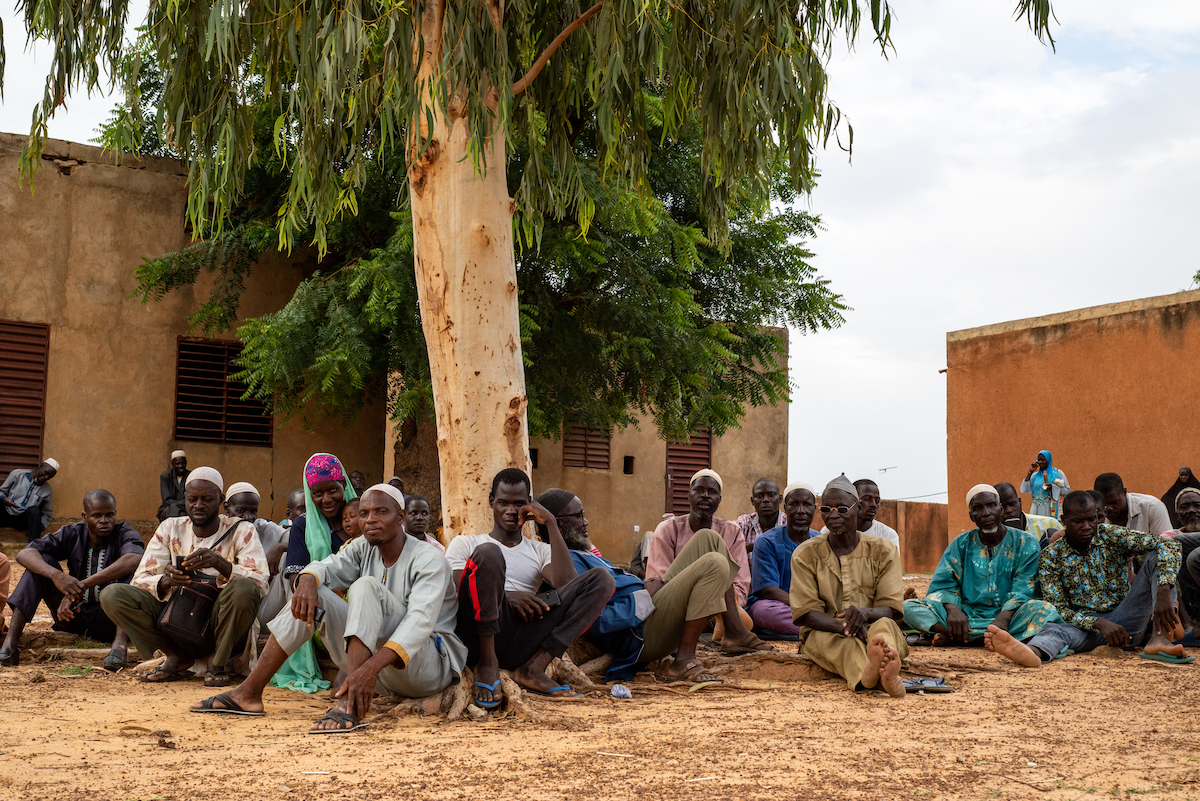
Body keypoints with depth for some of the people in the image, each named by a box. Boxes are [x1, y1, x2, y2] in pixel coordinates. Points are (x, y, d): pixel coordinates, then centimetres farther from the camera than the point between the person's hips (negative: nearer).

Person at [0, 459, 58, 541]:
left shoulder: (47, 490, 3)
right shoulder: (17, 474, 0)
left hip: (22, 520, 0)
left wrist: (39, 527, -9)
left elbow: (47, 514, 10)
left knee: (34, 511, -33)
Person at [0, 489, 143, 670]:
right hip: (74, 615, 3)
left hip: (109, 621, -3)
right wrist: (56, 575, -35)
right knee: (42, 560, -11)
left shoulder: (125, 534, -9)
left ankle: (120, 642, -40)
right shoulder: (73, 534, 0)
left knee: (135, 569, -25)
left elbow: (134, 559, -35)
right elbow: (24, 554, -13)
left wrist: (83, 585, -39)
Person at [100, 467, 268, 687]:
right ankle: (178, 657, -5)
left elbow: (260, 583, -17)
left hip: (221, 629, -3)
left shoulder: (241, 531, -3)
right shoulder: (170, 529, 6)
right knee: (112, 594, -16)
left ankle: (219, 662, -9)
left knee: (243, 589, -34)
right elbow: (140, 580, -2)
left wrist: (219, 563, -34)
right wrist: (165, 581, -26)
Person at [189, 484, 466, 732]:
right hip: (378, 672, 7)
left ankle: (350, 705, -41)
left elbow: (420, 622, -28)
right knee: (312, 595, -3)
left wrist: (372, 666, -43)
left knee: (366, 587, -27)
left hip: (432, 665, -7)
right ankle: (248, 693, -6)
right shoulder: (363, 548, 9)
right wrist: (307, 580, -30)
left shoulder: (428, 560, -13)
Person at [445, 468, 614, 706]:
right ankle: (487, 664, -20)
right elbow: (453, 589, 3)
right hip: (477, 639, -3)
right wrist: (506, 595, -12)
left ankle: (533, 669, -21)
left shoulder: (540, 550, 28)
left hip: (522, 646, 3)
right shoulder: (464, 543, 23)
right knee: (487, 553, -27)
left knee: (602, 579, -10)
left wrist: (550, 523, 6)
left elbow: (565, 584, 5)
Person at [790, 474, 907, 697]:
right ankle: (865, 675, -73)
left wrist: (865, 613, -29)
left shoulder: (883, 551, 6)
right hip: (823, 632, 0)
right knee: (833, 640, -37)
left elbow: (891, 608, -3)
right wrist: (841, 626, -28)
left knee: (885, 624, -35)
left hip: (871, 627, 1)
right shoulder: (805, 554, 5)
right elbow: (805, 612, -6)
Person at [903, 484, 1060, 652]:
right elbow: (943, 586, 4)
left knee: (1045, 609, -34)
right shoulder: (961, 544, 12)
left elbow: (1023, 590, -7)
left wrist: (1004, 618, -29)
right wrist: (952, 609, -21)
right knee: (909, 607, -19)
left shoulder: (1026, 543, 5)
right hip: (968, 616, 2)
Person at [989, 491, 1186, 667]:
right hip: (1086, 623, -1)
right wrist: (1098, 624, -27)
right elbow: (1059, 609, -7)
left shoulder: (1112, 536, -2)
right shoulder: (1052, 556, -2)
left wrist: (1164, 593, -32)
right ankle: (1034, 652, -75)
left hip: (1124, 619, 1)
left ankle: (1158, 640, -36)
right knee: (1056, 629, -36)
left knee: (1156, 558, -17)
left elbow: (1167, 545, -13)